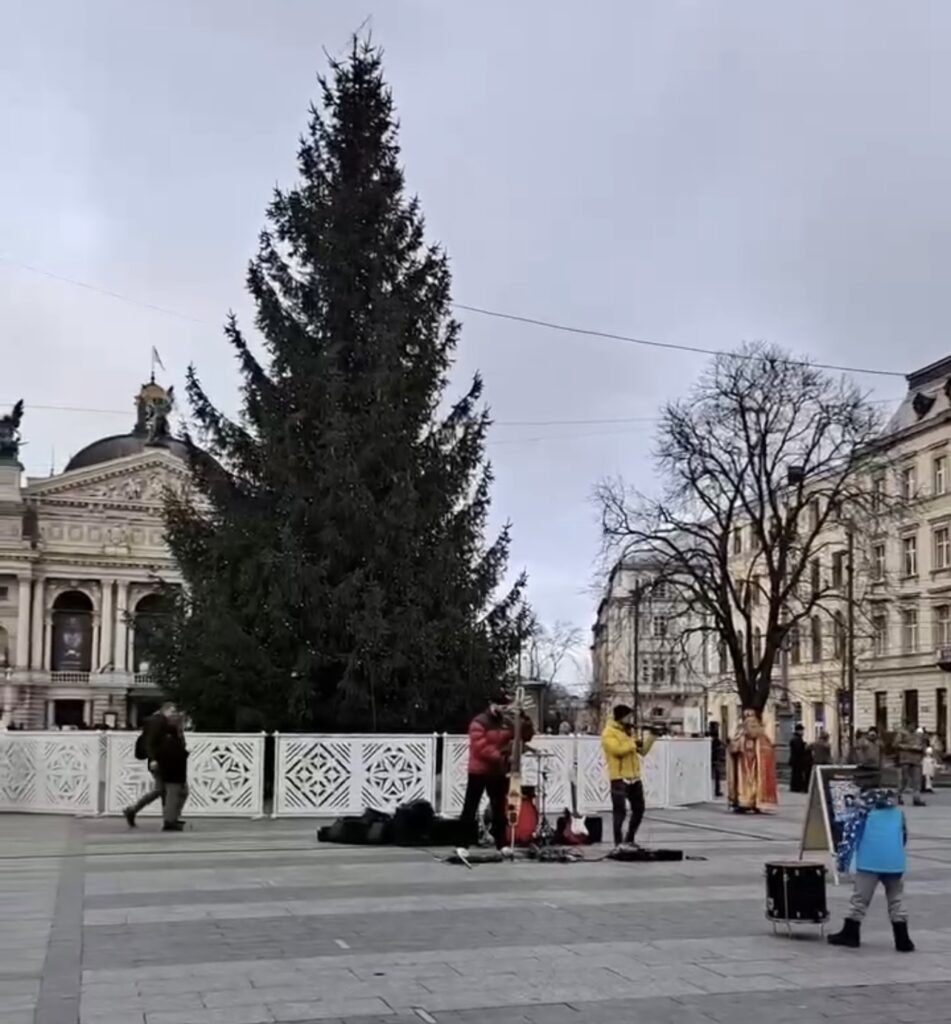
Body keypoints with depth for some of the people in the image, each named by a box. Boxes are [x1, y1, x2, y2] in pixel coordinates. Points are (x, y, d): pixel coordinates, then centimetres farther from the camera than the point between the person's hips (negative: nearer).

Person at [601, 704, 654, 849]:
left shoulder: (629, 731, 18)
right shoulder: (609, 733, -9)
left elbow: (642, 751, 17)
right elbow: (618, 750, -24)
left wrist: (651, 737, 7)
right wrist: (634, 743, -15)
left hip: (634, 777, 9)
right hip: (619, 778, -9)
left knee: (639, 809, 14)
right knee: (620, 811, -8)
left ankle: (629, 840, 26)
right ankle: (618, 843, -4)